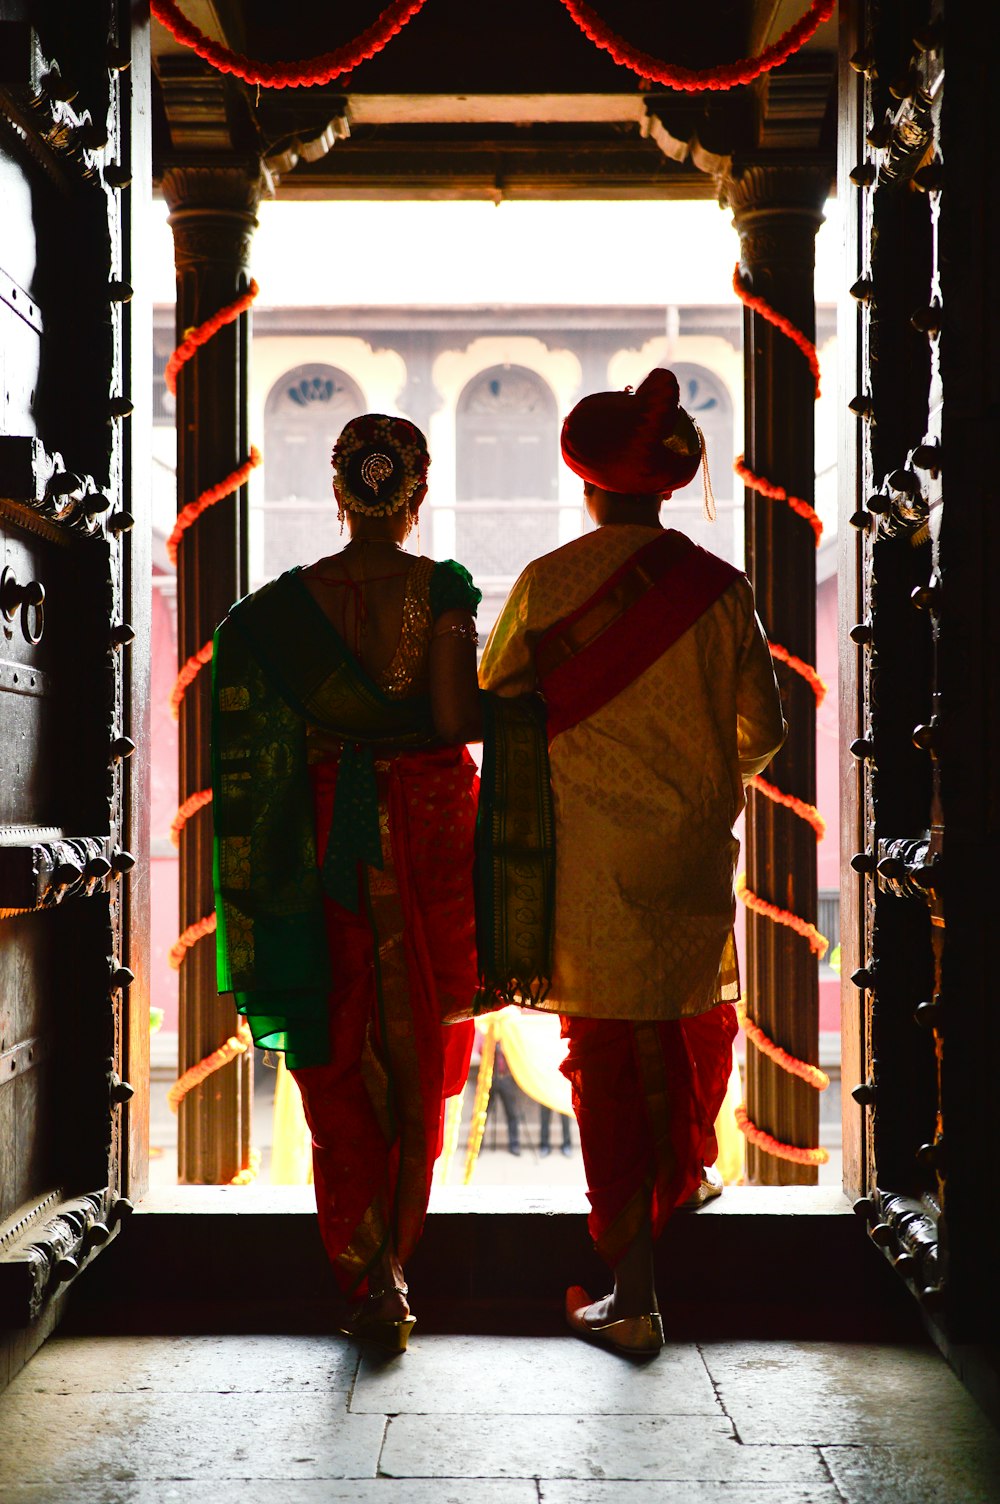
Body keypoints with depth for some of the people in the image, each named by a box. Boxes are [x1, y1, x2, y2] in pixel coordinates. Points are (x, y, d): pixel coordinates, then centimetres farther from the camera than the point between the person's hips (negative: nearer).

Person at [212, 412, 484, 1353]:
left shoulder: (284, 603, -4)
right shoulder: (445, 591, -9)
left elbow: (266, 739, -4)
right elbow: (454, 719, -15)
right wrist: (503, 701, 4)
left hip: (329, 841, 0)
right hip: (432, 833, 0)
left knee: (340, 1061, 9)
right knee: (419, 1049, 15)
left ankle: (366, 1282, 5)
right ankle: (392, 1262, 20)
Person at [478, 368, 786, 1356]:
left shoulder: (550, 583, -8)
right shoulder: (718, 588, -4)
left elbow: (491, 706, 4)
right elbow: (763, 730, 4)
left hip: (590, 857, -2)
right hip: (693, 856, 2)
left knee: (610, 1057, 2)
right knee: (684, 1018, 25)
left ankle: (633, 1297, 5)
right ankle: (682, 1181, 46)